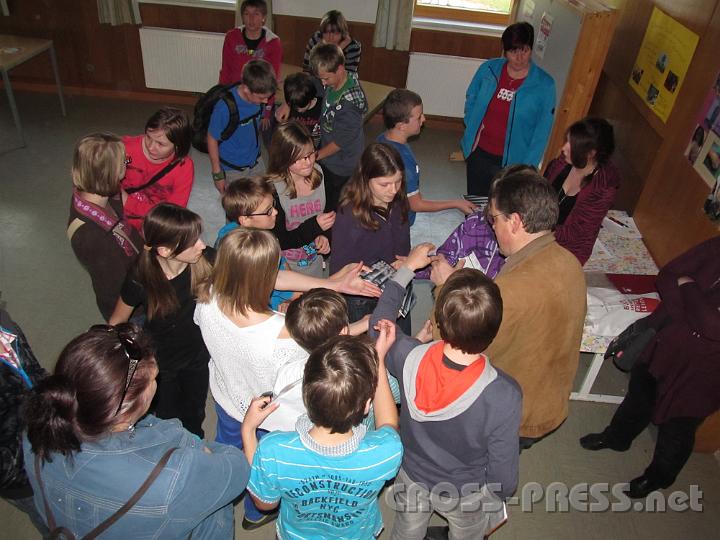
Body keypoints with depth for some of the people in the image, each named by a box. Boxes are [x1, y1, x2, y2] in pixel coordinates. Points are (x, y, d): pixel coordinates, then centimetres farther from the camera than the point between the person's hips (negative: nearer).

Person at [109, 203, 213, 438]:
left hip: (198, 356, 2)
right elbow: (117, 321, -12)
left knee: (194, 416, 28)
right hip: (160, 364, -2)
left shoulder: (206, 260, -28)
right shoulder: (141, 278, -31)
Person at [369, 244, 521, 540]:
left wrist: (407, 267, -2)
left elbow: (378, 324, -10)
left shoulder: (409, 358, -35)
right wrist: (494, 504, 1)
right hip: (466, 496, -2)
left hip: (411, 478, 2)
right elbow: (503, 476, -23)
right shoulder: (505, 396, -39)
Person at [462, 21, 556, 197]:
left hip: (510, 161, -3)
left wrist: (527, 169, -13)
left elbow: (542, 132, -9)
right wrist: (472, 131, 1)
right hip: (478, 153, 3)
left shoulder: (544, 85, -11)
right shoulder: (489, 69, -4)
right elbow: (470, 100, 12)